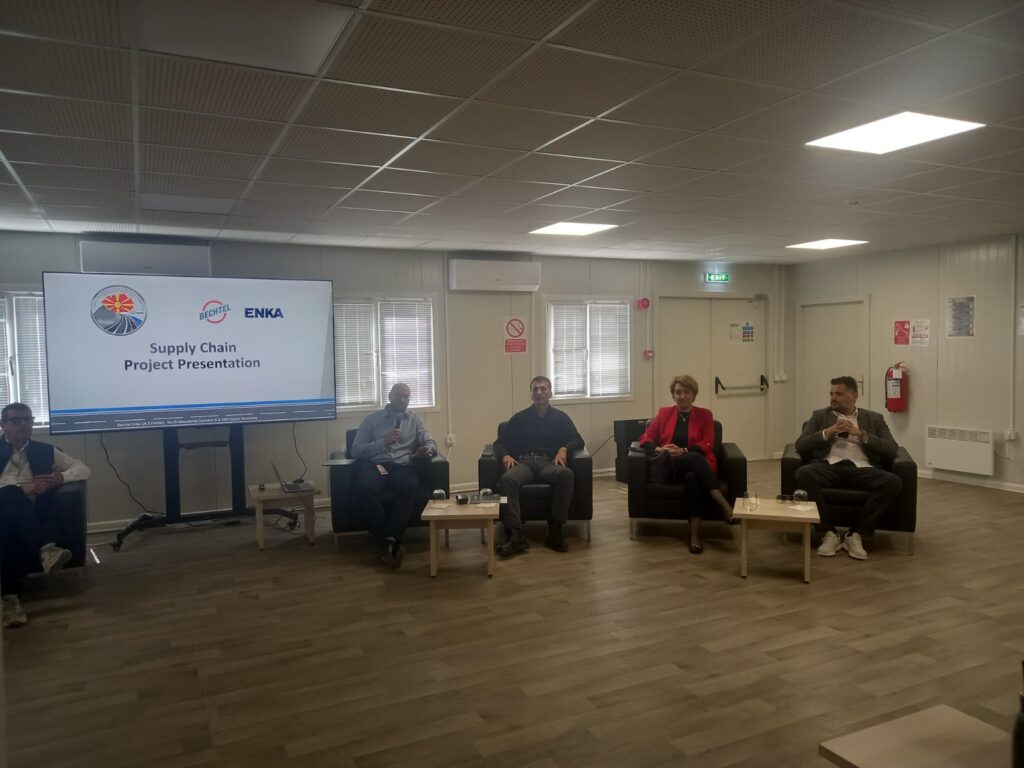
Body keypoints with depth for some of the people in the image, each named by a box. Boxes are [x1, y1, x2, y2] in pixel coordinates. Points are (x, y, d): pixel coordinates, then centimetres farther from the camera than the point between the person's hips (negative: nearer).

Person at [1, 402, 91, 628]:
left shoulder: (45, 451, 21)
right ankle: (46, 548, -51)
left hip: (32, 515, 1)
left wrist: (60, 477, -4)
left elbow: (84, 469, 17)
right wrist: (23, 489, -14)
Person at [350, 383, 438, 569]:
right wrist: (384, 442, -6)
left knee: (409, 486, -37)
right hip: (375, 465, 0)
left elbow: (430, 443, 12)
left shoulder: (414, 419, 22)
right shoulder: (371, 419, 16)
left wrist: (426, 450, -14)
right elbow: (356, 450, 7)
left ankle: (387, 541, -29)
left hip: (402, 466, 1)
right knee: (366, 487, -37)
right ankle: (392, 541, -24)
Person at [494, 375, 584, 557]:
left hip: (548, 463, 0)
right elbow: (499, 443, 18)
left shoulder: (560, 417, 21)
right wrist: (505, 455, -6)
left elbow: (578, 440, 14)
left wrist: (564, 448, -9)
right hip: (523, 462, 0)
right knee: (507, 479, -35)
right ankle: (516, 535, -41)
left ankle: (555, 531, -29)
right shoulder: (519, 418, 22)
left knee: (566, 474, -36)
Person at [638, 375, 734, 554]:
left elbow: (707, 445, 1)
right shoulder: (664, 413, 17)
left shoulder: (704, 415, 13)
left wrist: (683, 451, -17)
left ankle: (695, 534, -42)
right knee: (694, 458, -37)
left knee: (693, 477, -40)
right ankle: (724, 505, -46)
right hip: (670, 467, 0)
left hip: (698, 465, 0)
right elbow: (645, 438, 11)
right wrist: (658, 449, -11)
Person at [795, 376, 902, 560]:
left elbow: (892, 450, 5)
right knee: (803, 474, -34)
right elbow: (801, 446, 6)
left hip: (862, 468, 1)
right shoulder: (820, 416, 18)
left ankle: (856, 535, -16)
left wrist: (861, 435, -6)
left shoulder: (874, 419, 19)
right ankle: (829, 533, -20)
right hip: (829, 466, -1)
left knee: (893, 482, -30)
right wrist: (828, 432, -8)